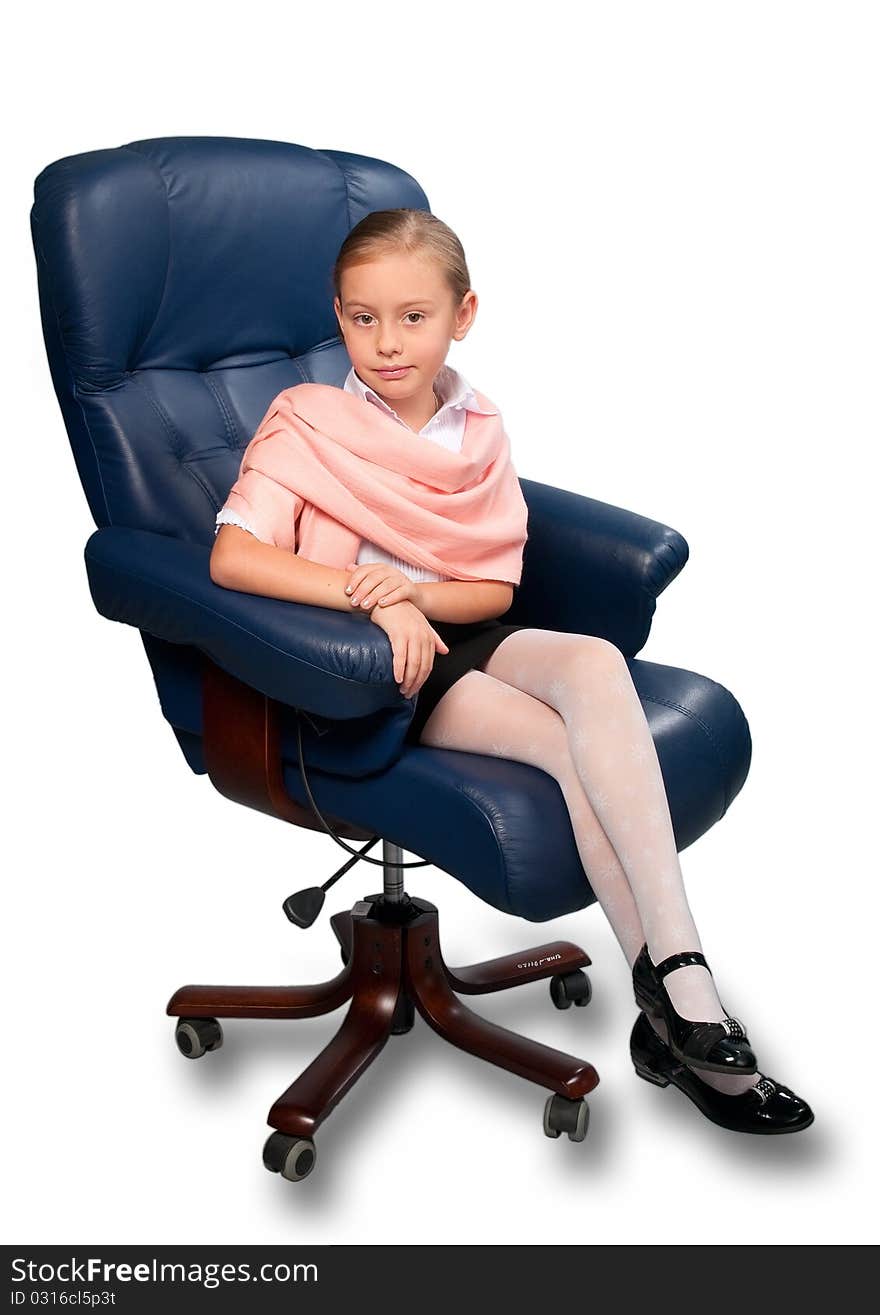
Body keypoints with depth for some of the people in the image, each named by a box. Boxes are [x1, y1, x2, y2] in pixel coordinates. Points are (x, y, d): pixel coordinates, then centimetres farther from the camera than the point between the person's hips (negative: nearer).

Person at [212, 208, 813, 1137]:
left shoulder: (478, 427, 9)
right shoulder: (308, 419, -3)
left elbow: (496, 589, 6)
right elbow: (232, 558, -17)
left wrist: (418, 592, -17)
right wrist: (374, 599, -26)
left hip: (462, 633, 4)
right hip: (372, 673, -4)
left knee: (593, 663, -30)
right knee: (581, 747, -26)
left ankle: (671, 984, -31)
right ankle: (676, 997, -21)